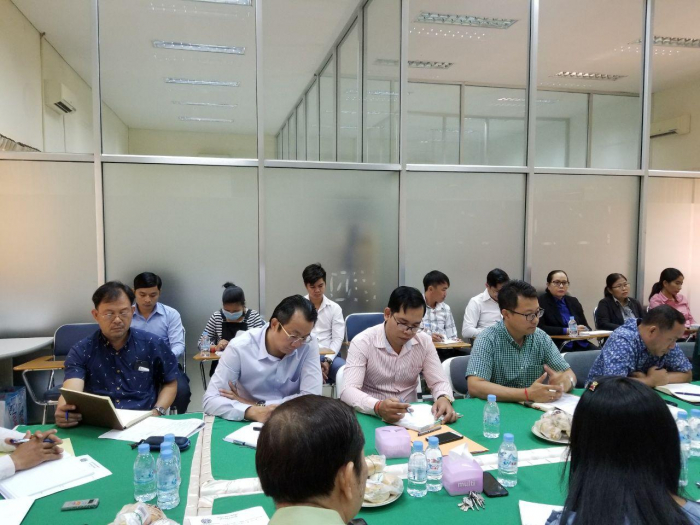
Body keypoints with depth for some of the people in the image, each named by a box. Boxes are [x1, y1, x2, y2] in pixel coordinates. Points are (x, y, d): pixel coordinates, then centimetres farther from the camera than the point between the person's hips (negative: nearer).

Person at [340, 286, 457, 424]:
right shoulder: (362, 342, -13)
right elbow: (348, 391, -22)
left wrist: (444, 398, -21)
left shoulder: (425, 342, -1)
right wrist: (378, 407, -40)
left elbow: (439, 382, 2)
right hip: (372, 417, -3)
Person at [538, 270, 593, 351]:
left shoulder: (573, 301, 18)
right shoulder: (541, 302, -2)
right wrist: (566, 331, -18)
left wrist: (586, 331, -5)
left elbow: (585, 325, 19)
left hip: (580, 345, 6)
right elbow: (540, 328, -13)